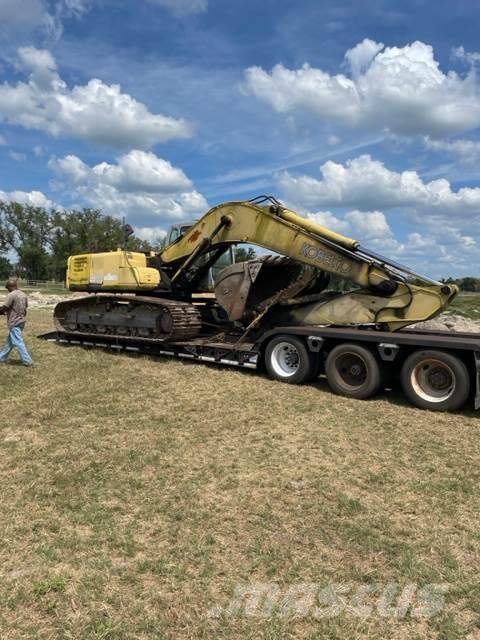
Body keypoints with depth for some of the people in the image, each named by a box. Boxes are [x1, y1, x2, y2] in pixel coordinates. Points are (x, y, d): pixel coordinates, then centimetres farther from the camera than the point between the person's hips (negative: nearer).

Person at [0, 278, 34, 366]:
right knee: (10, 341, 18)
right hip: (22, 321, 9)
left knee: (18, 342, -4)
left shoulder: (11, 295, -16)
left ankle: (27, 361, -4)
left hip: (14, 322, -9)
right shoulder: (23, 295, 8)